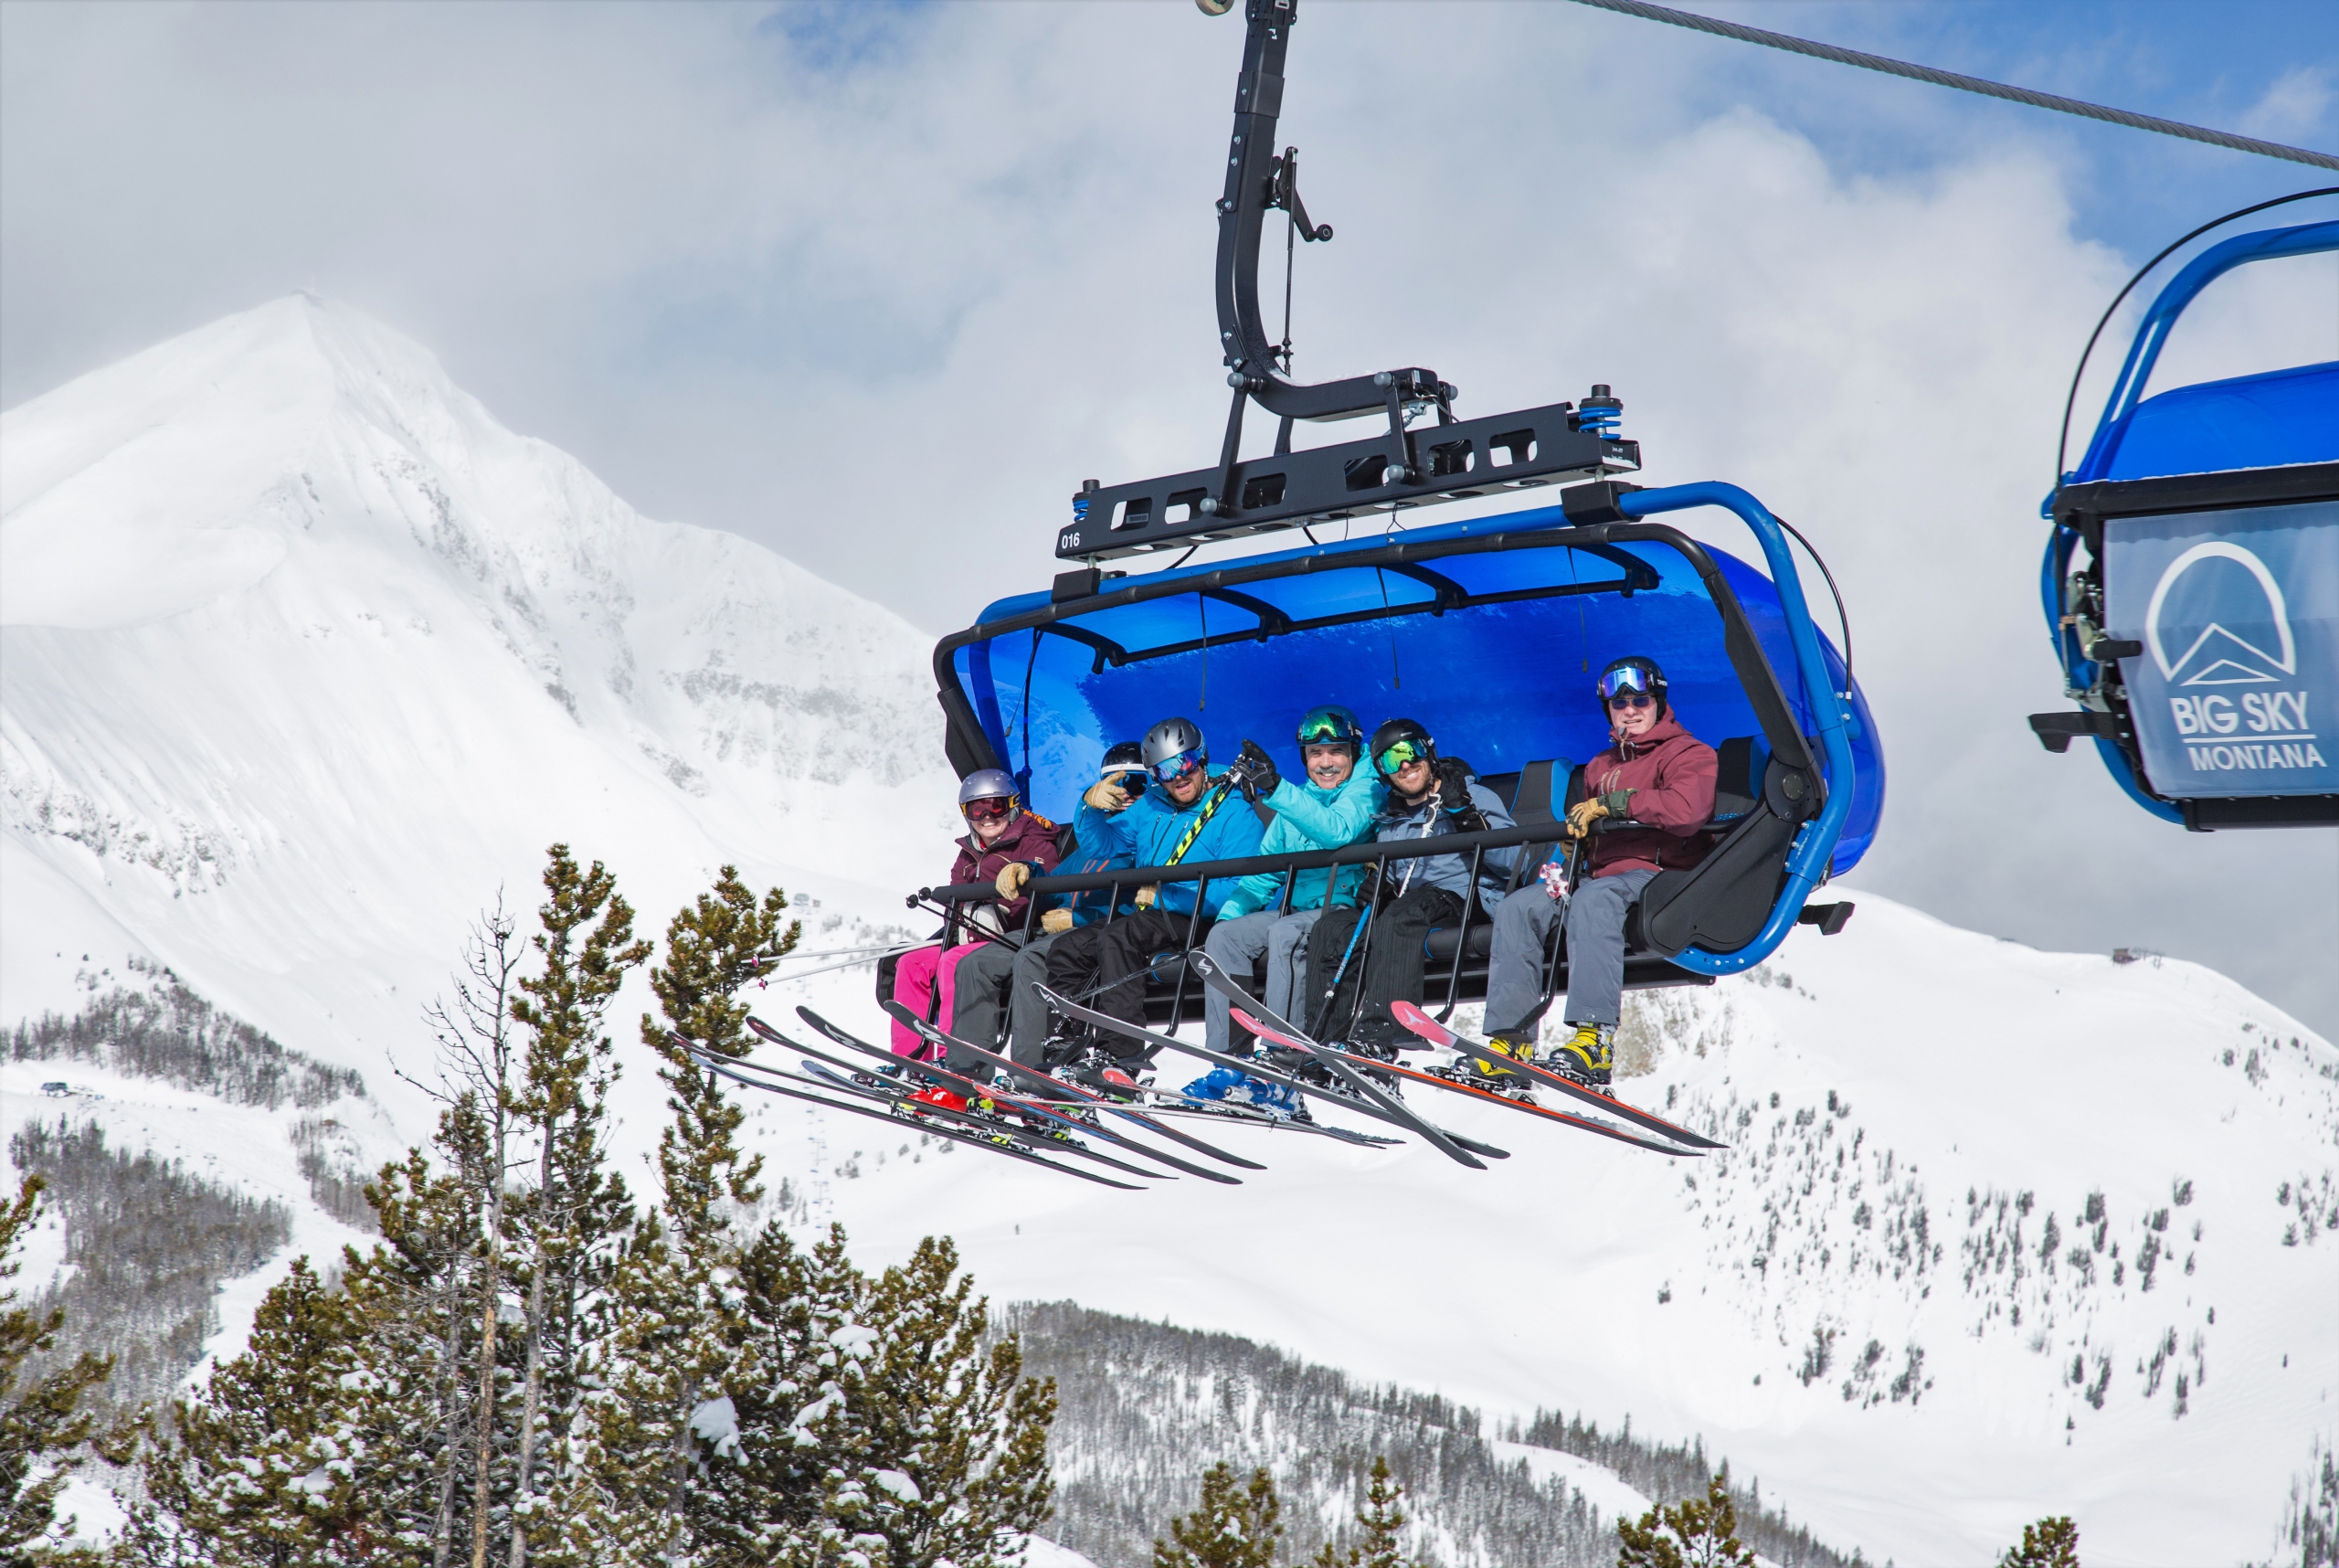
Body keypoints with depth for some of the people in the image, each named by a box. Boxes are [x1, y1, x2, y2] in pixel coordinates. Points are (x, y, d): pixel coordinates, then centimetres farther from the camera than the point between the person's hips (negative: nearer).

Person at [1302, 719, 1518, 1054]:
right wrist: (1377, 886, 6)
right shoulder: (1390, 821, 25)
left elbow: (1510, 862, -6)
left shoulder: (1475, 797, 7)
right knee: (1334, 926, -18)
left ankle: (1379, 1032, -47)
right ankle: (1317, 1034, -24)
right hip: (1405, 905, 6)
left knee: (1402, 914, -36)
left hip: (1466, 902, -6)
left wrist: (1467, 817, -16)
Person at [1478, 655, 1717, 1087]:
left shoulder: (1688, 754, 3)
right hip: (1602, 872, 7)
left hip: (1657, 874, -7)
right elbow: (1582, 827, 33)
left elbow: (1688, 810, -18)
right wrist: (1574, 835, 7)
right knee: (1518, 908, -17)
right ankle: (1511, 1040, -27)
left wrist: (1613, 803, -16)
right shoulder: (1600, 767, 27)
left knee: (1594, 898, -38)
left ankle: (1594, 1038, -49)